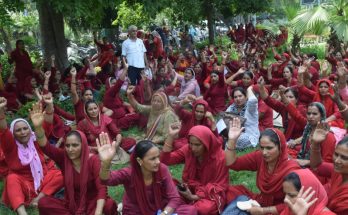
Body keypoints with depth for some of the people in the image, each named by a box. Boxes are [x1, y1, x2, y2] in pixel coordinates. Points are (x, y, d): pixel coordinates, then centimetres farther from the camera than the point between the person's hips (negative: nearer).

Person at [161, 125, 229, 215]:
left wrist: (195, 197, -21)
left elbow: (220, 186, -12)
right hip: (191, 190, 4)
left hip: (211, 194, -4)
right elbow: (165, 160, -6)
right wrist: (171, 136, -17)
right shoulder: (188, 149, -5)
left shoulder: (219, 157, -18)